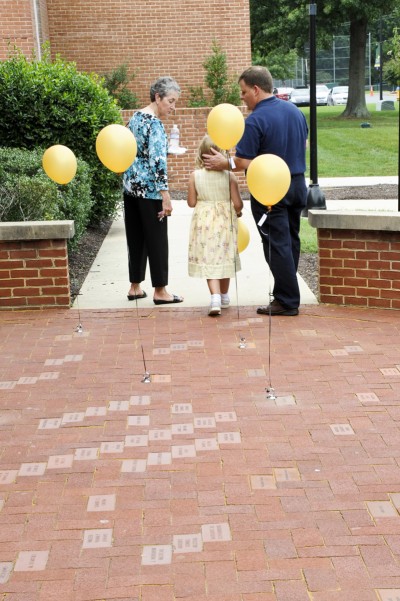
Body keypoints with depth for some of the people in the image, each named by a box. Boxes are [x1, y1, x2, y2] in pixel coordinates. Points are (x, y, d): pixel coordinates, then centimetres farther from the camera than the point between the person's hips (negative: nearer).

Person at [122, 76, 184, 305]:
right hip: (149, 189, -9)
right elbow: (158, 160, -23)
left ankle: (135, 286, 19)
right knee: (157, 239, -1)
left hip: (131, 185, 9)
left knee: (135, 237, 13)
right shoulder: (155, 123, -15)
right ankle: (160, 291, 5)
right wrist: (166, 195, -25)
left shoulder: (136, 117, 12)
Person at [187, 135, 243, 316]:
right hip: (225, 220, 1)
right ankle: (224, 296, 29)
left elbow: (191, 202, -4)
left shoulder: (195, 176, -9)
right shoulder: (229, 175, -11)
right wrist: (238, 212, 12)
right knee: (224, 257, 16)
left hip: (204, 221, -1)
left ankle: (215, 296, -19)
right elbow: (238, 203, -9)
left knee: (208, 260, 0)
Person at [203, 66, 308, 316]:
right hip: (298, 184, 8)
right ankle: (287, 292, 26)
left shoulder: (255, 120, -17)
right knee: (292, 240, 16)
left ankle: (286, 301, 3)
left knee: (277, 244, -1)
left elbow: (243, 162, -18)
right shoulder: (295, 110, 6)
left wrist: (224, 163, -2)